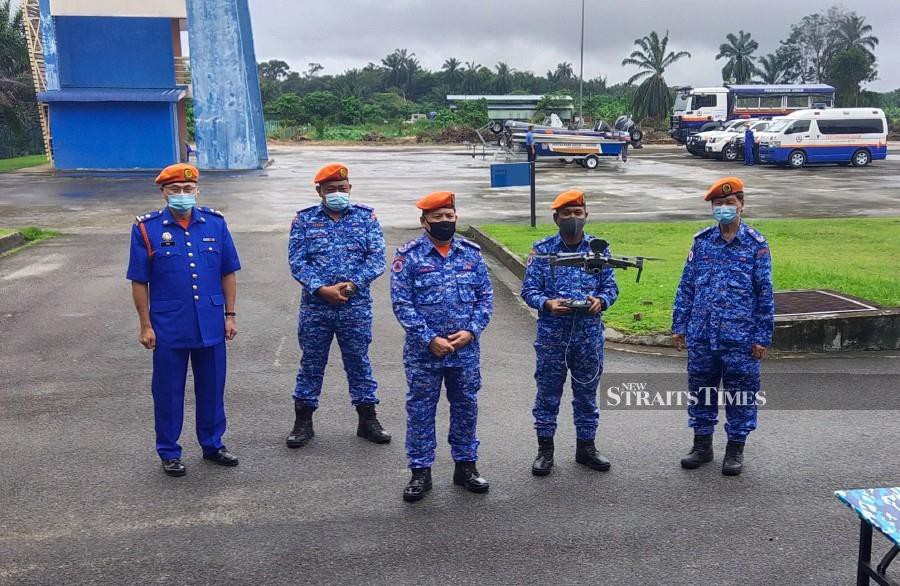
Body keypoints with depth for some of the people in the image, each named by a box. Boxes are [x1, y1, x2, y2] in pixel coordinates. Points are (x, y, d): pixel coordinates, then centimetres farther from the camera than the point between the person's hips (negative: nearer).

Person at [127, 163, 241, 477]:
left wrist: (230, 315, 4)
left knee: (212, 388, 13)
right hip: (168, 328, -2)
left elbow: (228, 273, 6)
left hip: (211, 325, 2)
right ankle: (169, 452, 24)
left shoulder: (216, 222, 2)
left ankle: (212, 444, 30)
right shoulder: (147, 228, -5)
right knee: (168, 391, 9)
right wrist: (145, 325, -4)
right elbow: (139, 281, -3)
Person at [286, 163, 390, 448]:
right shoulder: (304, 219, 4)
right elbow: (296, 261, -4)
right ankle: (303, 422, 21)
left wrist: (352, 284, -16)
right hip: (315, 305, 0)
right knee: (311, 363, 8)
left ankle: (368, 420, 22)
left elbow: (376, 257, -3)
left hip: (356, 306, 0)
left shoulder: (367, 216, 4)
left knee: (359, 361, 9)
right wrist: (322, 289, -17)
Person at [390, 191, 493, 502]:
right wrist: (430, 339, -15)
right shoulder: (408, 255, -6)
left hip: (466, 350, 3)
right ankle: (421, 472, 18)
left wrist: (471, 331, -9)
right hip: (423, 351, -3)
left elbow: (485, 296, 5)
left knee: (466, 407, 13)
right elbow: (402, 304, -9)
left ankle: (466, 466, 28)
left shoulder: (472, 252, 5)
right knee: (420, 410, 5)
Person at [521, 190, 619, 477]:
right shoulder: (542, 249, -1)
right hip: (552, 334, -1)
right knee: (548, 393, 7)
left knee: (587, 393, 12)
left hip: (589, 334, 2)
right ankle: (545, 449, 20)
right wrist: (547, 304, -22)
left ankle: (586, 447, 27)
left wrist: (601, 300, -15)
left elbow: (611, 286, 6)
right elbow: (529, 289, -3)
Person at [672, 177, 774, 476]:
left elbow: (765, 293, -1)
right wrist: (679, 325, 6)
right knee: (700, 390, 12)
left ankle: (735, 449, 23)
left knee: (740, 393, 6)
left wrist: (763, 337, -4)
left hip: (740, 336, -3)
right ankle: (702, 444, 27)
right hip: (702, 335, 3)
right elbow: (686, 285, 9)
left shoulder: (756, 244, -2)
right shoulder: (701, 241, 5)